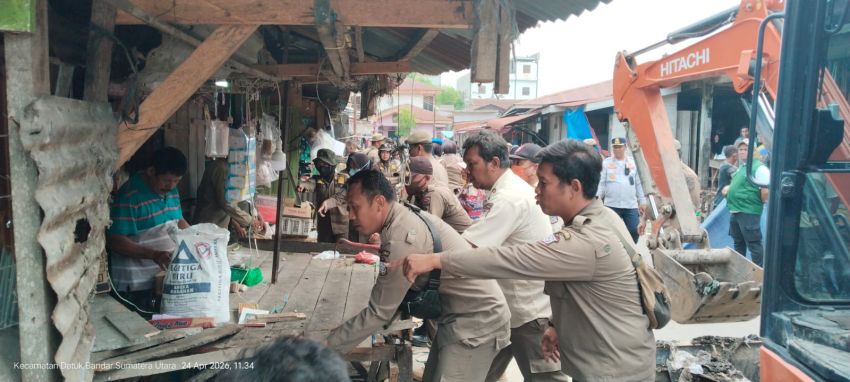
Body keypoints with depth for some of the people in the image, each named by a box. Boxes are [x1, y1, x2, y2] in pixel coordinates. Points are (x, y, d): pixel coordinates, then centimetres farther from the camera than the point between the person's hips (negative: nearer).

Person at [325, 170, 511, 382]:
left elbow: (378, 313, -21)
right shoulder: (406, 219, 4)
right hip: (461, 317, 9)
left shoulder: (401, 238, -26)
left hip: (476, 321, -9)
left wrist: (329, 346, -12)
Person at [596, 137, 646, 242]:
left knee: (634, 231, 0)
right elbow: (601, 183, 1)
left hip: (631, 205, 2)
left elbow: (638, 184, 14)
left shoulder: (633, 163, 12)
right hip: (612, 205, -2)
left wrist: (642, 201, 12)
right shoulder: (606, 163, 5)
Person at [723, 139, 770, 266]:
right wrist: (729, 188, 13)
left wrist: (759, 202, -7)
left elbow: (766, 191, -20)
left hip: (749, 212, -10)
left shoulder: (759, 168, -14)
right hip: (735, 211, 10)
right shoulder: (741, 167, 15)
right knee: (738, 243, 18)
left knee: (753, 244, -5)